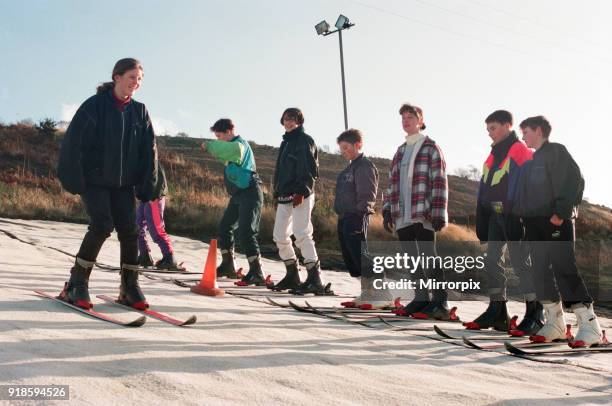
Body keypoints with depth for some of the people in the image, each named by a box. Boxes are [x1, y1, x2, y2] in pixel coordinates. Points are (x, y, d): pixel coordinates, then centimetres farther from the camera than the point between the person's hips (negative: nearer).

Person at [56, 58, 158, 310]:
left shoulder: (139, 111, 7)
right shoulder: (95, 105, -6)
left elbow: (149, 150, 9)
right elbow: (73, 143, -9)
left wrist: (147, 185, 2)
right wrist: (73, 179, -13)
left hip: (124, 183, 4)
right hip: (94, 180, -4)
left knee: (129, 230, -4)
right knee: (102, 226, -17)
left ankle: (129, 288, 8)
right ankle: (76, 284, -4)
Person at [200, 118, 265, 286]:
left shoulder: (239, 145, -16)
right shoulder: (233, 145, 15)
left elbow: (224, 149, -35)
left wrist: (209, 145, -18)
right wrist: (211, 146, 4)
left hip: (249, 194, -11)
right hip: (238, 195, 11)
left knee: (246, 232, -17)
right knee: (225, 227, 15)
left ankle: (257, 274, -18)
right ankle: (227, 267, 28)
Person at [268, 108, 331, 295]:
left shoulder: (305, 140, -4)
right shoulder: (286, 142, 22)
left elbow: (310, 169, -14)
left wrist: (301, 191, -23)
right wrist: (277, 193, 20)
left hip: (300, 196, -9)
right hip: (284, 195, 9)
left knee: (302, 234, -17)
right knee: (280, 235, 9)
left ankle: (314, 279, -16)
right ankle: (292, 276, 20)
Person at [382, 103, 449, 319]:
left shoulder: (430, 148, -1)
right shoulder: (400, 151, 19)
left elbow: (439, 182, -7)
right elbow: (392, 182, 20)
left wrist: (437, 213, -14)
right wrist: (387, 210, 12)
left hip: (423, 215, -6)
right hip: (402, 215, 6)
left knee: (429, 257, -6)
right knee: (411, 258, 9)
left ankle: (440, 303, -1)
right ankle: (421, 298, 18)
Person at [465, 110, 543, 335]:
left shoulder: (521, 152, -6)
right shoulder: (493, 156, 19)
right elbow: (484, 188, 19)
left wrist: (520, 217, -21)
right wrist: (481, 222, 14)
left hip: (514, 215, -8)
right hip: (495, 215, 8)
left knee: (520, 261, -6)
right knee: (491, 260, 6)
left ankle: (535, 314, 3)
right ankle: (497, 311, 12)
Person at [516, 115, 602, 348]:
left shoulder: (556, 151, -3)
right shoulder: (532, 160, 21)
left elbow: (575, 181, -14)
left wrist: (562, 212, -21)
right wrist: (523, 215, 12)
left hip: (556, 223, -9)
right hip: (535, 225, 9)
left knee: (564, 270, -13)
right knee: (541, 273, 6)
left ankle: (590, 326, -10)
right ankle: (555, 324, 14)